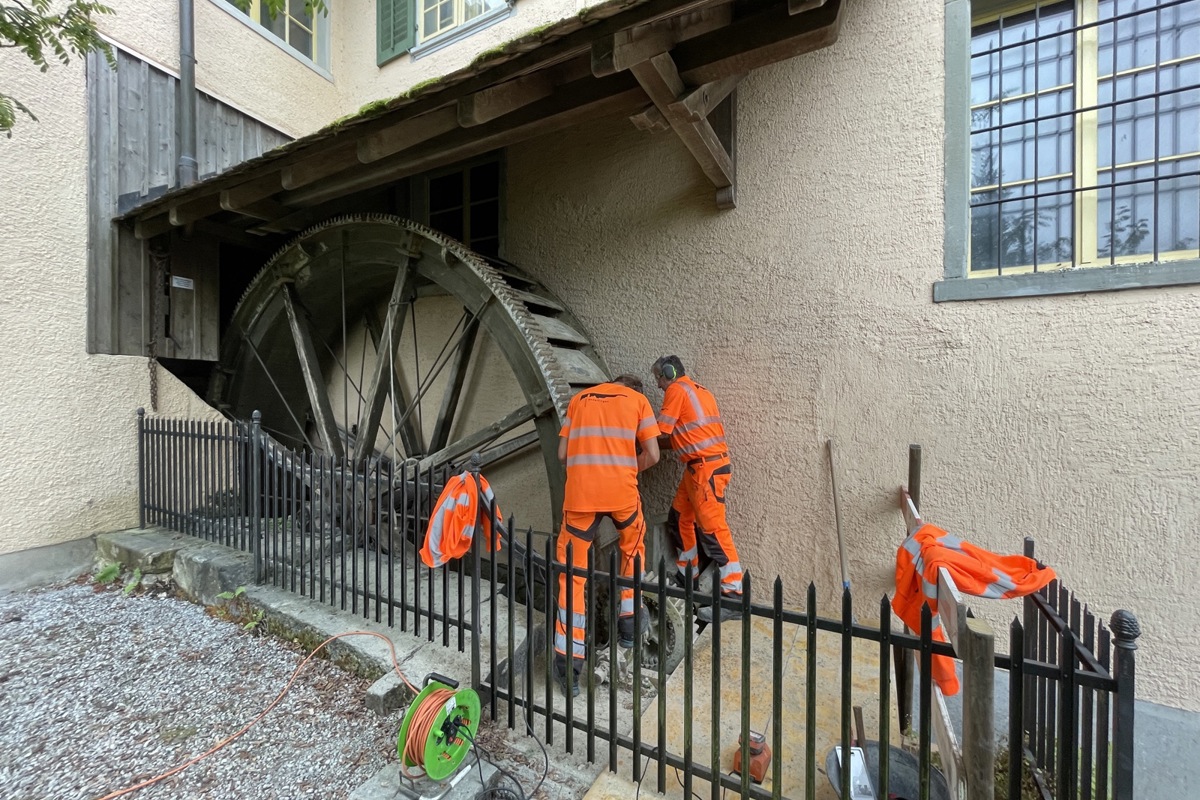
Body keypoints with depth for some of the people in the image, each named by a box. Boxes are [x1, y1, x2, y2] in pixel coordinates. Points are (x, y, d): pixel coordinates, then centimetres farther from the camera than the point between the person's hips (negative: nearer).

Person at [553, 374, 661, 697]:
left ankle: (568, 658, 9)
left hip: (580, 491, 1)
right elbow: (652, 455, 5)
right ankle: (630, 622, 36)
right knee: (633, 547, 27)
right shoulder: (638, 400, 12)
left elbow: (562, 454, 13)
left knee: (571, 571, 9)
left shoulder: (579, 399, 18)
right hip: (622, 490, 0)